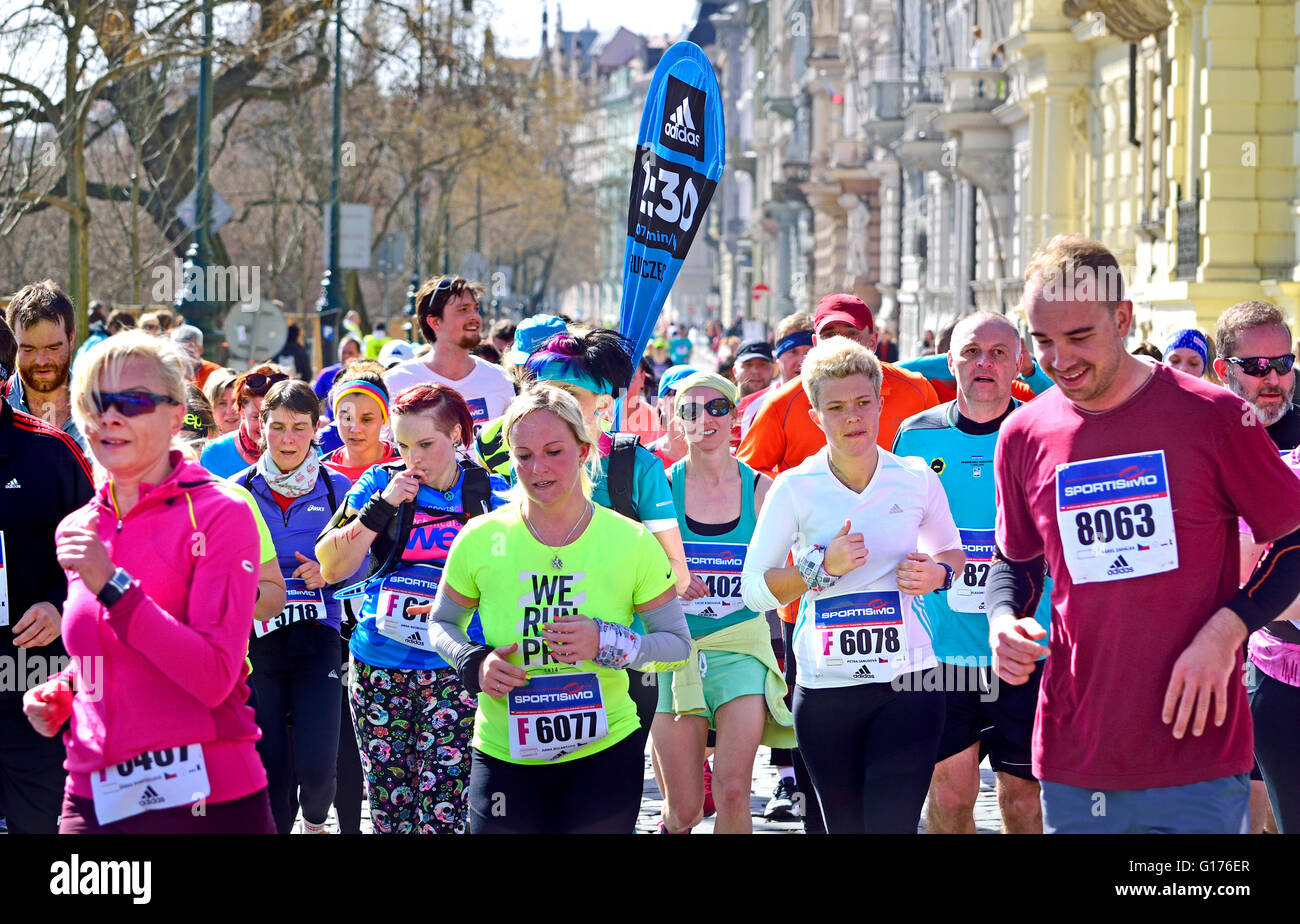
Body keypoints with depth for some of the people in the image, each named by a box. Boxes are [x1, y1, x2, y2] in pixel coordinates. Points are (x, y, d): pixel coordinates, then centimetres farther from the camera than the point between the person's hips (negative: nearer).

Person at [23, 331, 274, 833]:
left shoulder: (219, 514, -9)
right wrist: (59, 693, 4)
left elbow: (214, 679, -18)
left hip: (203, 798, -5)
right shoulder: (77, 529, 9)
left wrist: (113, 586, -21)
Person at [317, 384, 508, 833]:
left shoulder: (490, 492, 3)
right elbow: (332, 567, -3)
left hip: (456, 673, -2)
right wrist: (383, 505, -12)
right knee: (388, 806, 6)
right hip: (380, 668, 2)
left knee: (441, 811, -8)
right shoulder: (380, 483, 4)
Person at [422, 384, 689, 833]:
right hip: (504, 758, 0)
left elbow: (678, 643, 0)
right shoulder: (481, 540, -3)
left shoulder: (631, 543, -4)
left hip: (605, 757, 0)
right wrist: (474, 663, -10)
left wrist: (608, 644, -18)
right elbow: (441, 623, 11)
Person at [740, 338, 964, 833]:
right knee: (845, 827, 10)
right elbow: (753, 590, 0)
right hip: (825, 686, 0)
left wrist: (938, 573, -3)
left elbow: (950, 550, 20)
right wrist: (823, 566, -14)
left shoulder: (917, 479, 2)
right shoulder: (795, 488, -2)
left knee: (892, 822, -13)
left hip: (908, 681, 0)